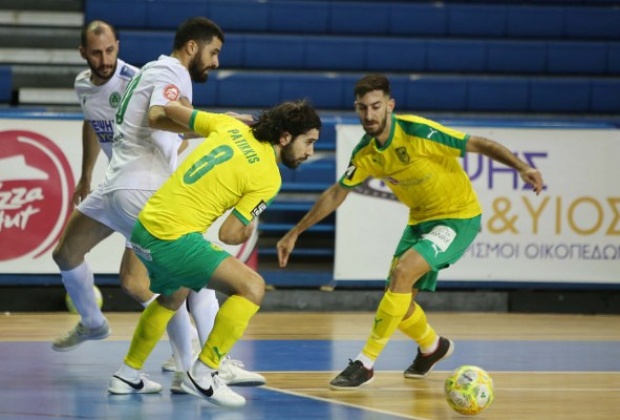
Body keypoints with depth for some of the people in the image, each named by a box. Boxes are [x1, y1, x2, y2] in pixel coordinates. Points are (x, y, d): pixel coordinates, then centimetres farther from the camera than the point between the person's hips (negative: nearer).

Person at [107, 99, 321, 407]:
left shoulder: (231, 126, 8)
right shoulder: (267, 177, -11)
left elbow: (172, 110, 18)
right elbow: (228, 234, -11)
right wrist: (248, 232, 11)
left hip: (144, 228, 9)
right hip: (175, 239, -9)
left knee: (174, 295, 34)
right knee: (251, 287, -11)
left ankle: (128, 374, 44)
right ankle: (202, 375, -10)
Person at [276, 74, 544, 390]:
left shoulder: (418, 132, -25)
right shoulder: (366, 152, -6)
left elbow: (480, 145, -21)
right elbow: (336, 194, 8)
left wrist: (522, 168, -34)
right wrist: (295, 233, 8)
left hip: (459, 216, -7)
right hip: (420, 220, 7)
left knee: (403, 272, -25)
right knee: (399, 299, 5)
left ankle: (365, 364, -18)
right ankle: (432, 346, 39)